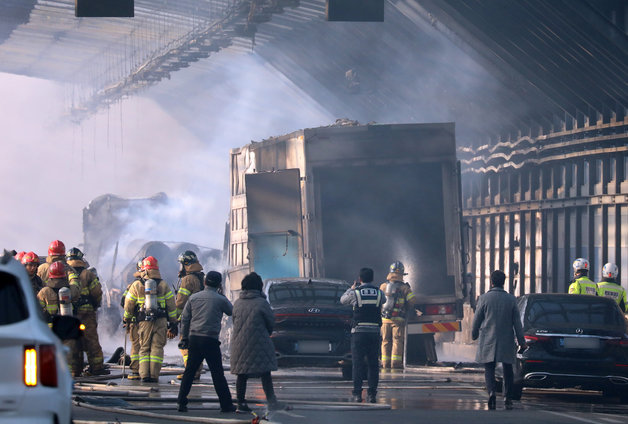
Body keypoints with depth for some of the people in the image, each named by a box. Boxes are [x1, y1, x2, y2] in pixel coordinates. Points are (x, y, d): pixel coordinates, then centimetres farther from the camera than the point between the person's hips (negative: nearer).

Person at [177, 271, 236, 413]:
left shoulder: (194, 298, 7)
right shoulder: (221, 300, -4)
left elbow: (185, 319, 8)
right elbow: (232, 312, 12)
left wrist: (184, 338, 15)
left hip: (194, 338, 3)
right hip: (211, 340, -3)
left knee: (189, 371, 9)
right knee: (217, 373, 2)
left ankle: (181, 402, 7)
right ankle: (226, 404, 5)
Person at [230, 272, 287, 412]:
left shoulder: (237, 303, 6)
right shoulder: (261, 303, -9)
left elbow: (234, 322, 12)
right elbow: (271, 321, -1)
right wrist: (267, 333, 19)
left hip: (239, 344, 4)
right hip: (259, 343, -4)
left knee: (241, 374, 8)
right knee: (265, 374, 2)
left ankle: (241, 403, 7)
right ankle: (272, 402, 1)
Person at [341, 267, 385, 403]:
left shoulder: (355, 293, -5)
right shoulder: (379, 293, 3)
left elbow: (342, 300, 14)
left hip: (359, 332, -2)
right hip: (375, 332, 2)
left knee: (358, 364, 1)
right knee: (373, 364, 5)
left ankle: (357, 393, -3)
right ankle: (372, 394, 3)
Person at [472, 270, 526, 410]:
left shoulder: (484, 298, -5)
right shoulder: (511, 299, -1)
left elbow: (477, 320, 1)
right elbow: (517, 322, 1)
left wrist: (474, 335, 18)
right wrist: (521, 342, 6)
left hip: (488, 341, -1)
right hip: (506, 341, 1)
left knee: (489, 369, 2)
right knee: (507, 370, 12)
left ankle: (491, 392, -22)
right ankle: (508, 398, 12)